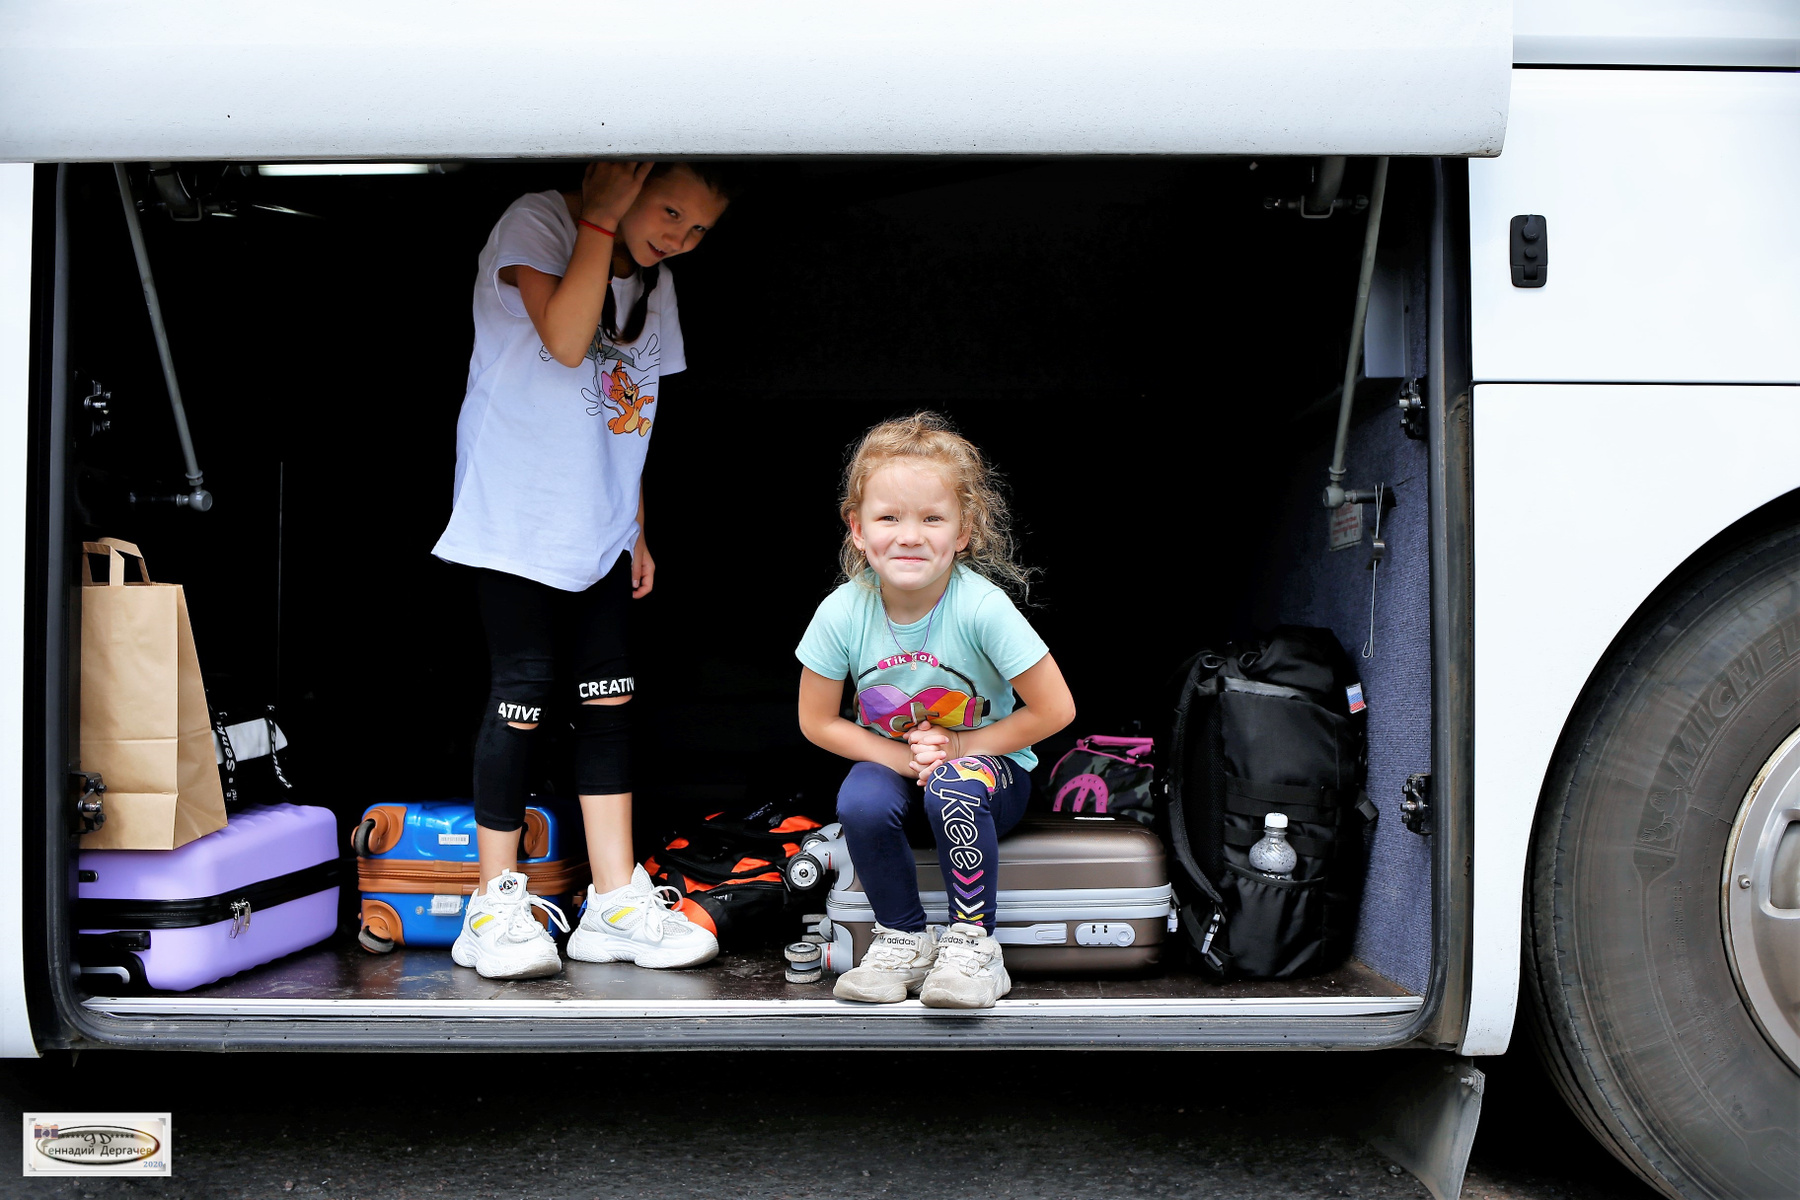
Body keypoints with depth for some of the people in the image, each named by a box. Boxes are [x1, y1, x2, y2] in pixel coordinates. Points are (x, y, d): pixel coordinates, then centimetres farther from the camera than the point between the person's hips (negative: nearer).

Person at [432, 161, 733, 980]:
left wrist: (635, 529, 17)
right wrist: (603, 213, -20)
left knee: (607, 697, 4)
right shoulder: (538, 222, -7)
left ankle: (615, 902, 7)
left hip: (597, 528, 7)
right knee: (523, 696, -8)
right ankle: (496, 905, 2)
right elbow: (565, 341, -25)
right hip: (518, 515, -7)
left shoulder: (655, 286, 14)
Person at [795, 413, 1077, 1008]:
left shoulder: (981, 607, -26)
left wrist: (960, 747, -18)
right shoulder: (843, 613, -18)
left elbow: (1055, 709, -18)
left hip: (988, 761, -2)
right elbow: (817, 720, -5)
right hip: (890, 760, 3)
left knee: (955, 791, -34)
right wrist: (902, 757, -17)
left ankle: (972, 943, -13)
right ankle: (903, 938, -4)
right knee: (860, 803, -29)